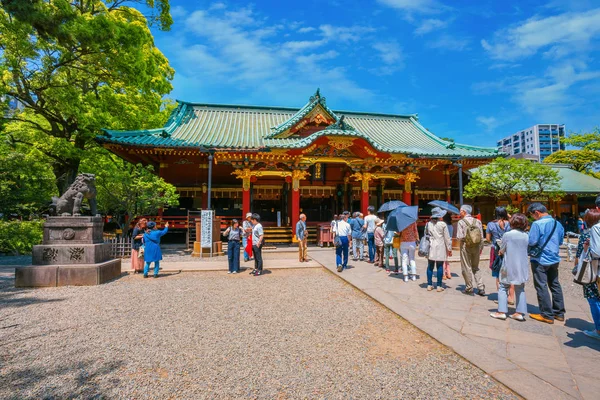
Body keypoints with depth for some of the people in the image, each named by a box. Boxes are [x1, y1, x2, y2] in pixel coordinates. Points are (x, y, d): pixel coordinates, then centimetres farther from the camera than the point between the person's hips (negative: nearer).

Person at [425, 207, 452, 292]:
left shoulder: (428, 224, 5)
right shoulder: (443, 224, -6)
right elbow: (447, 237, -3)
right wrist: (449, 249, 4)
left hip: (430, 248, 3)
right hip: (440, 248, -3)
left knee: (430, 266, 8)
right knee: (440, 266, 3)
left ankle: (429, 285, 11)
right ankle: (439, 286, 6)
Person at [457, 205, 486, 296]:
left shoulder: (461, 222, -12)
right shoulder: (478, 221, 0)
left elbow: (459, 237, -16)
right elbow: (482, 237, 2)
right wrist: (481, 248, 11)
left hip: (466, 246, -4)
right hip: (477, 246, 4)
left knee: (467, 268, 7)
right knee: (476, 267, 17)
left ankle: (469, 288, 13)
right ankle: (481, 288, 13)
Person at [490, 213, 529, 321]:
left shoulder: (507, 235, -13)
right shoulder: (526, 236, -2)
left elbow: (501, 250, -4)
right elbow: (525, 249, 7)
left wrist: (501, 252, 17)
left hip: (509, 267, -4)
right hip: (522, 267, 4)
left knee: (503, 288, 5)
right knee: (520, 289, 13)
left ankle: (501, 311, 3)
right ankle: (520, 312, 12)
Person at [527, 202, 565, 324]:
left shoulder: (537, 224, -19)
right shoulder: (557, 223, 6)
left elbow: (532, 242, -21)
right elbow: (560, 241, 16)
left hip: (540, 260, -8)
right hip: (554, 259, 8)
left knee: (541, 287, 1)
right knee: (555, 285, 17)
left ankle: (547, 315, 7)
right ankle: (559, 313, 26)